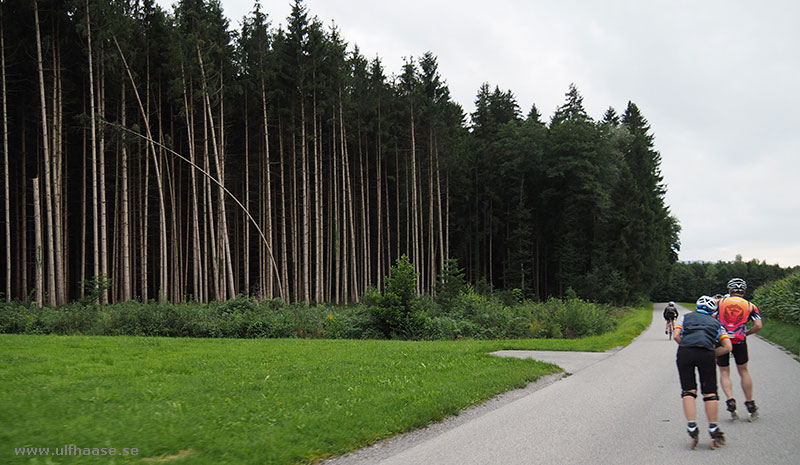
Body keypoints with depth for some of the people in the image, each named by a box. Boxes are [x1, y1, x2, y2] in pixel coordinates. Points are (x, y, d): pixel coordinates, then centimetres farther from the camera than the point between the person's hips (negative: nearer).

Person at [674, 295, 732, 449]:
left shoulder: (686, 317, 28)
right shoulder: (716, 323, 28)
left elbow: (676, 336, 11)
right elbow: (727, 347, 16)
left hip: (684, 352, 0)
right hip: (706, 353, 0)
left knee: (688, 391, 8)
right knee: (710, 392, 10)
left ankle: (692, 429, -1)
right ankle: (714, 432, 13)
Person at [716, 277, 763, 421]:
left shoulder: (720, 302, 10)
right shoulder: (750, 306, 11)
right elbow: (758, 326, 0)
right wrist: (746, 333, 16)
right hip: (739, 341, 0)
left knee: (724, 372, 11)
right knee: (743, 371, 15)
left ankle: (730, 401, -8)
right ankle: (750, 405, 18)